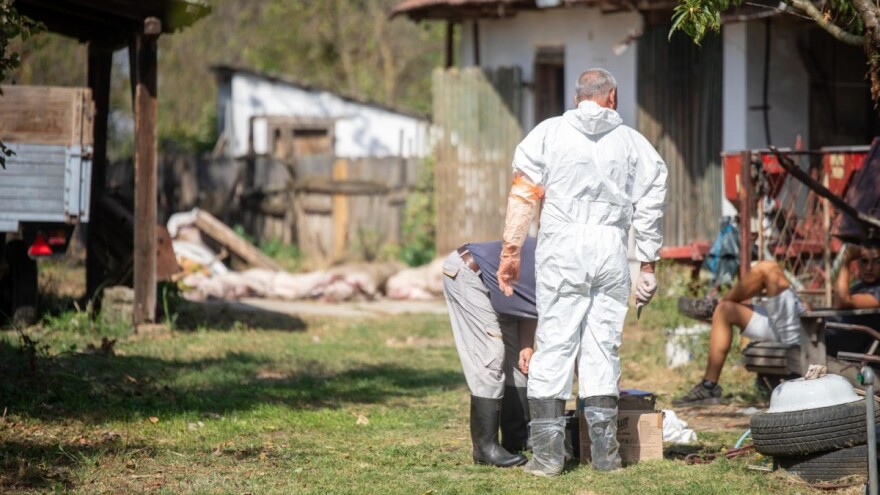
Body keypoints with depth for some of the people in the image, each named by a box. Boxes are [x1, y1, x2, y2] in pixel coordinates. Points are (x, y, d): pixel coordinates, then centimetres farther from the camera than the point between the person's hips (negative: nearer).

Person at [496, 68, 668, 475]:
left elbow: (523, 196, 0)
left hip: (561, 248, -1)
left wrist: (511, 251, 3)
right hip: (611, 251, 1)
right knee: (603, 348, 6)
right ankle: (604, 451, 7)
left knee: (553, 345, 0)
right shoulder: (632, 143, 11)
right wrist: (647, 266, 15)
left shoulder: (548, 133, 6)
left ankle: (547, 452, -3)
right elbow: (649, 209, 10)